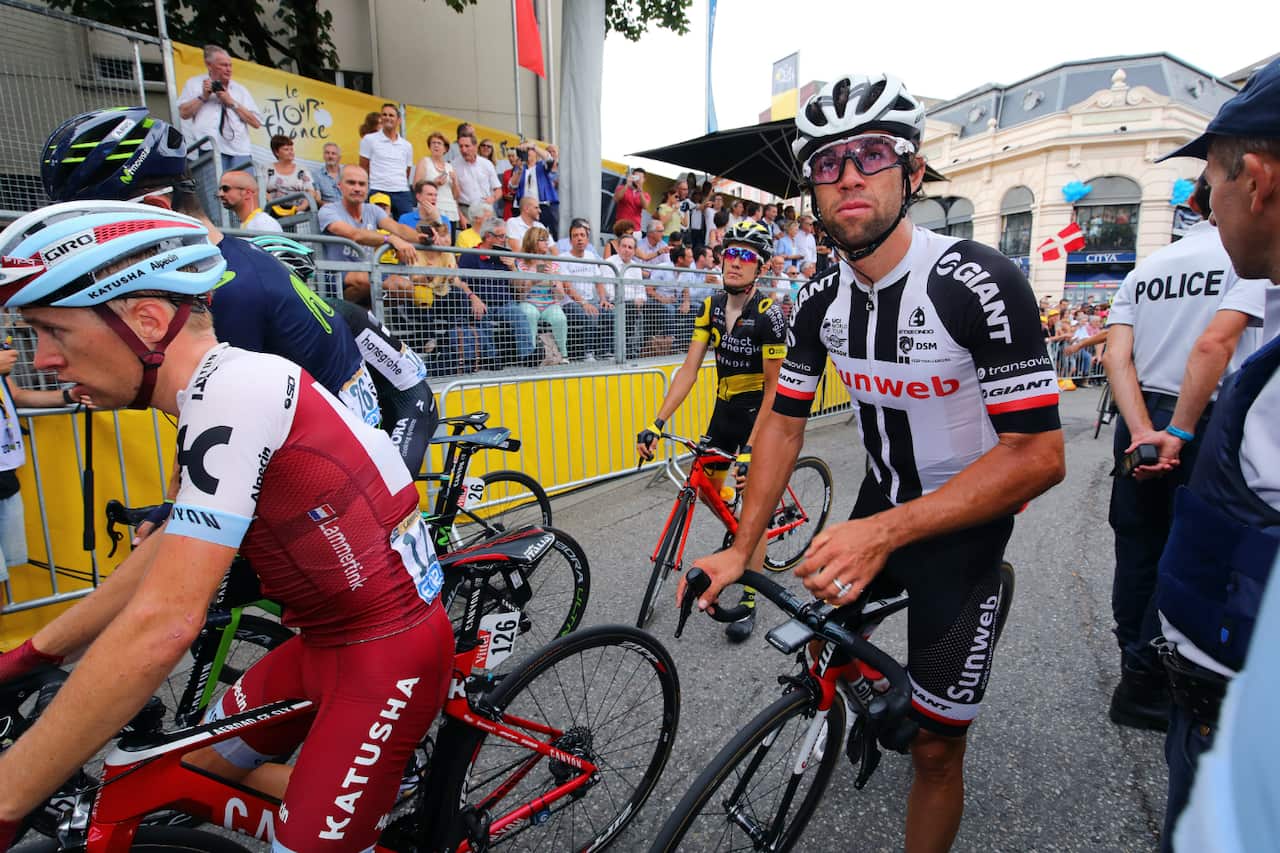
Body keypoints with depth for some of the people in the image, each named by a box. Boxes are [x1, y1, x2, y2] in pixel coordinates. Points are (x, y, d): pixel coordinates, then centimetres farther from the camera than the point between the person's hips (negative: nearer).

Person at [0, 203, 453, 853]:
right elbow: (169, 549, 16)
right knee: (199, 770, 19)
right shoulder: (214, 393, 7)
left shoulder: (233, 387, -24)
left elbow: (161, 624, -28)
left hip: (389, 650, -9)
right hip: (330, 637, 9)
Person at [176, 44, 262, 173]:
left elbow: (256, 123, 10)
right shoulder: (194, 84, 18)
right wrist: (203, 96, 1)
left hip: (240, 151, 2)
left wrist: (231, 102, 3)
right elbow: (184, 113, 7)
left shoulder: (240, 90, 22)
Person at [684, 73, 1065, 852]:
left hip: (964, 520, -5)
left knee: (936, 747, 4)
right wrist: (740, 551, -7)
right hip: (882, 500, 5)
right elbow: (784, 423, -2)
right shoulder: (820, 301, -7)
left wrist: (884, 533, -35)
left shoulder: (981, 283, -25)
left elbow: (1038, 455, -26)